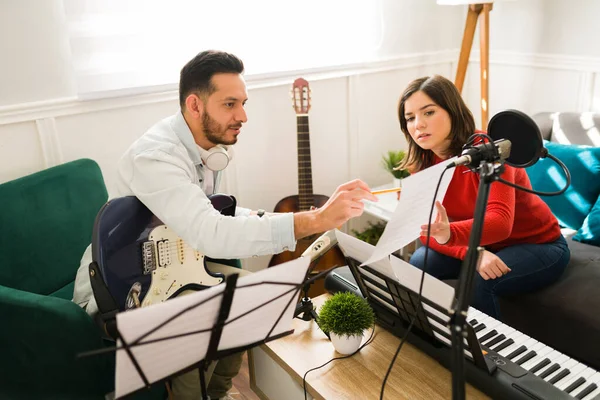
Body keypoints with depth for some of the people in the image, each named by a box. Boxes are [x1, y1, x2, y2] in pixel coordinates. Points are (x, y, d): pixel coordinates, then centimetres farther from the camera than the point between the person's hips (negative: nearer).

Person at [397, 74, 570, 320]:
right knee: (419, 264, -17)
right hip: (485, 247, 5)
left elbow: (501, 221, -39)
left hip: (539, 246, -5)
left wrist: (449, 234, -58)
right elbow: (428, 231, -13)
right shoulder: (422, 163, -10)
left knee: (476, 282, -30)